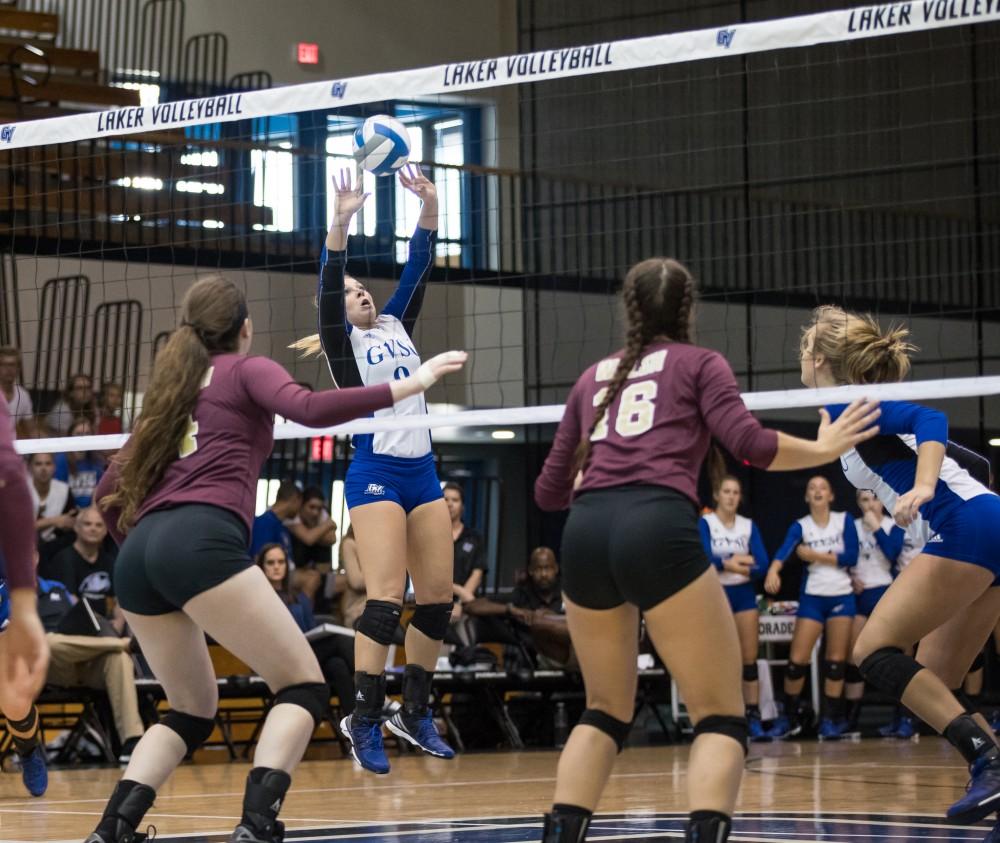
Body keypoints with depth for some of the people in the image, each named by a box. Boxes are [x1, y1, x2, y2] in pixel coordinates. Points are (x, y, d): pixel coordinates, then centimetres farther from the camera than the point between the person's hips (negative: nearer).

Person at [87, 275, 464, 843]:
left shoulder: (172, 389, 30)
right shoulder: (246, 370, 13)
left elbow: (111, 491, 29)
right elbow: (311, 410, -9)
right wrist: (410, 386, -10)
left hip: (139, 557, 7)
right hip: (202, 541, -7)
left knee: (192, 711, 21)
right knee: (304, 689, -2)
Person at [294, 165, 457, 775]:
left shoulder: (397, 325, 17)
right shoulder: (342, 343, 2)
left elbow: (418, 268, 8)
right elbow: (328, 285, -14)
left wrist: (430, 209, -5)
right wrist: (341, 223, -26)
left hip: (422, 470, 6)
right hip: (376, 473, -6)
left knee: (439, 598, 4)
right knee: (385, 599, -15)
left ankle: (416, 713, 15)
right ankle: (365, 721, -12)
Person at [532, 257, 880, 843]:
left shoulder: (594, 376, 27)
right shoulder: (701, 363, 17)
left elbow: (550, 492, 28)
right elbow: (748, 442, 1)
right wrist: (823, 449, 17)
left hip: (585, 533, 4)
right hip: (658, 529, -4)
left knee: (607, 712, 21)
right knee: (722, 717, 2)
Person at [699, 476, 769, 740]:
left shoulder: (749, 526, 8)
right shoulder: (705, 523, -3)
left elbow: (762, 564, -3)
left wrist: (731, 564, -20)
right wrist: (740, 560, -18)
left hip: (744, 594, 3)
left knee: (749, 659, -1)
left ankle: (754, 717, 0)